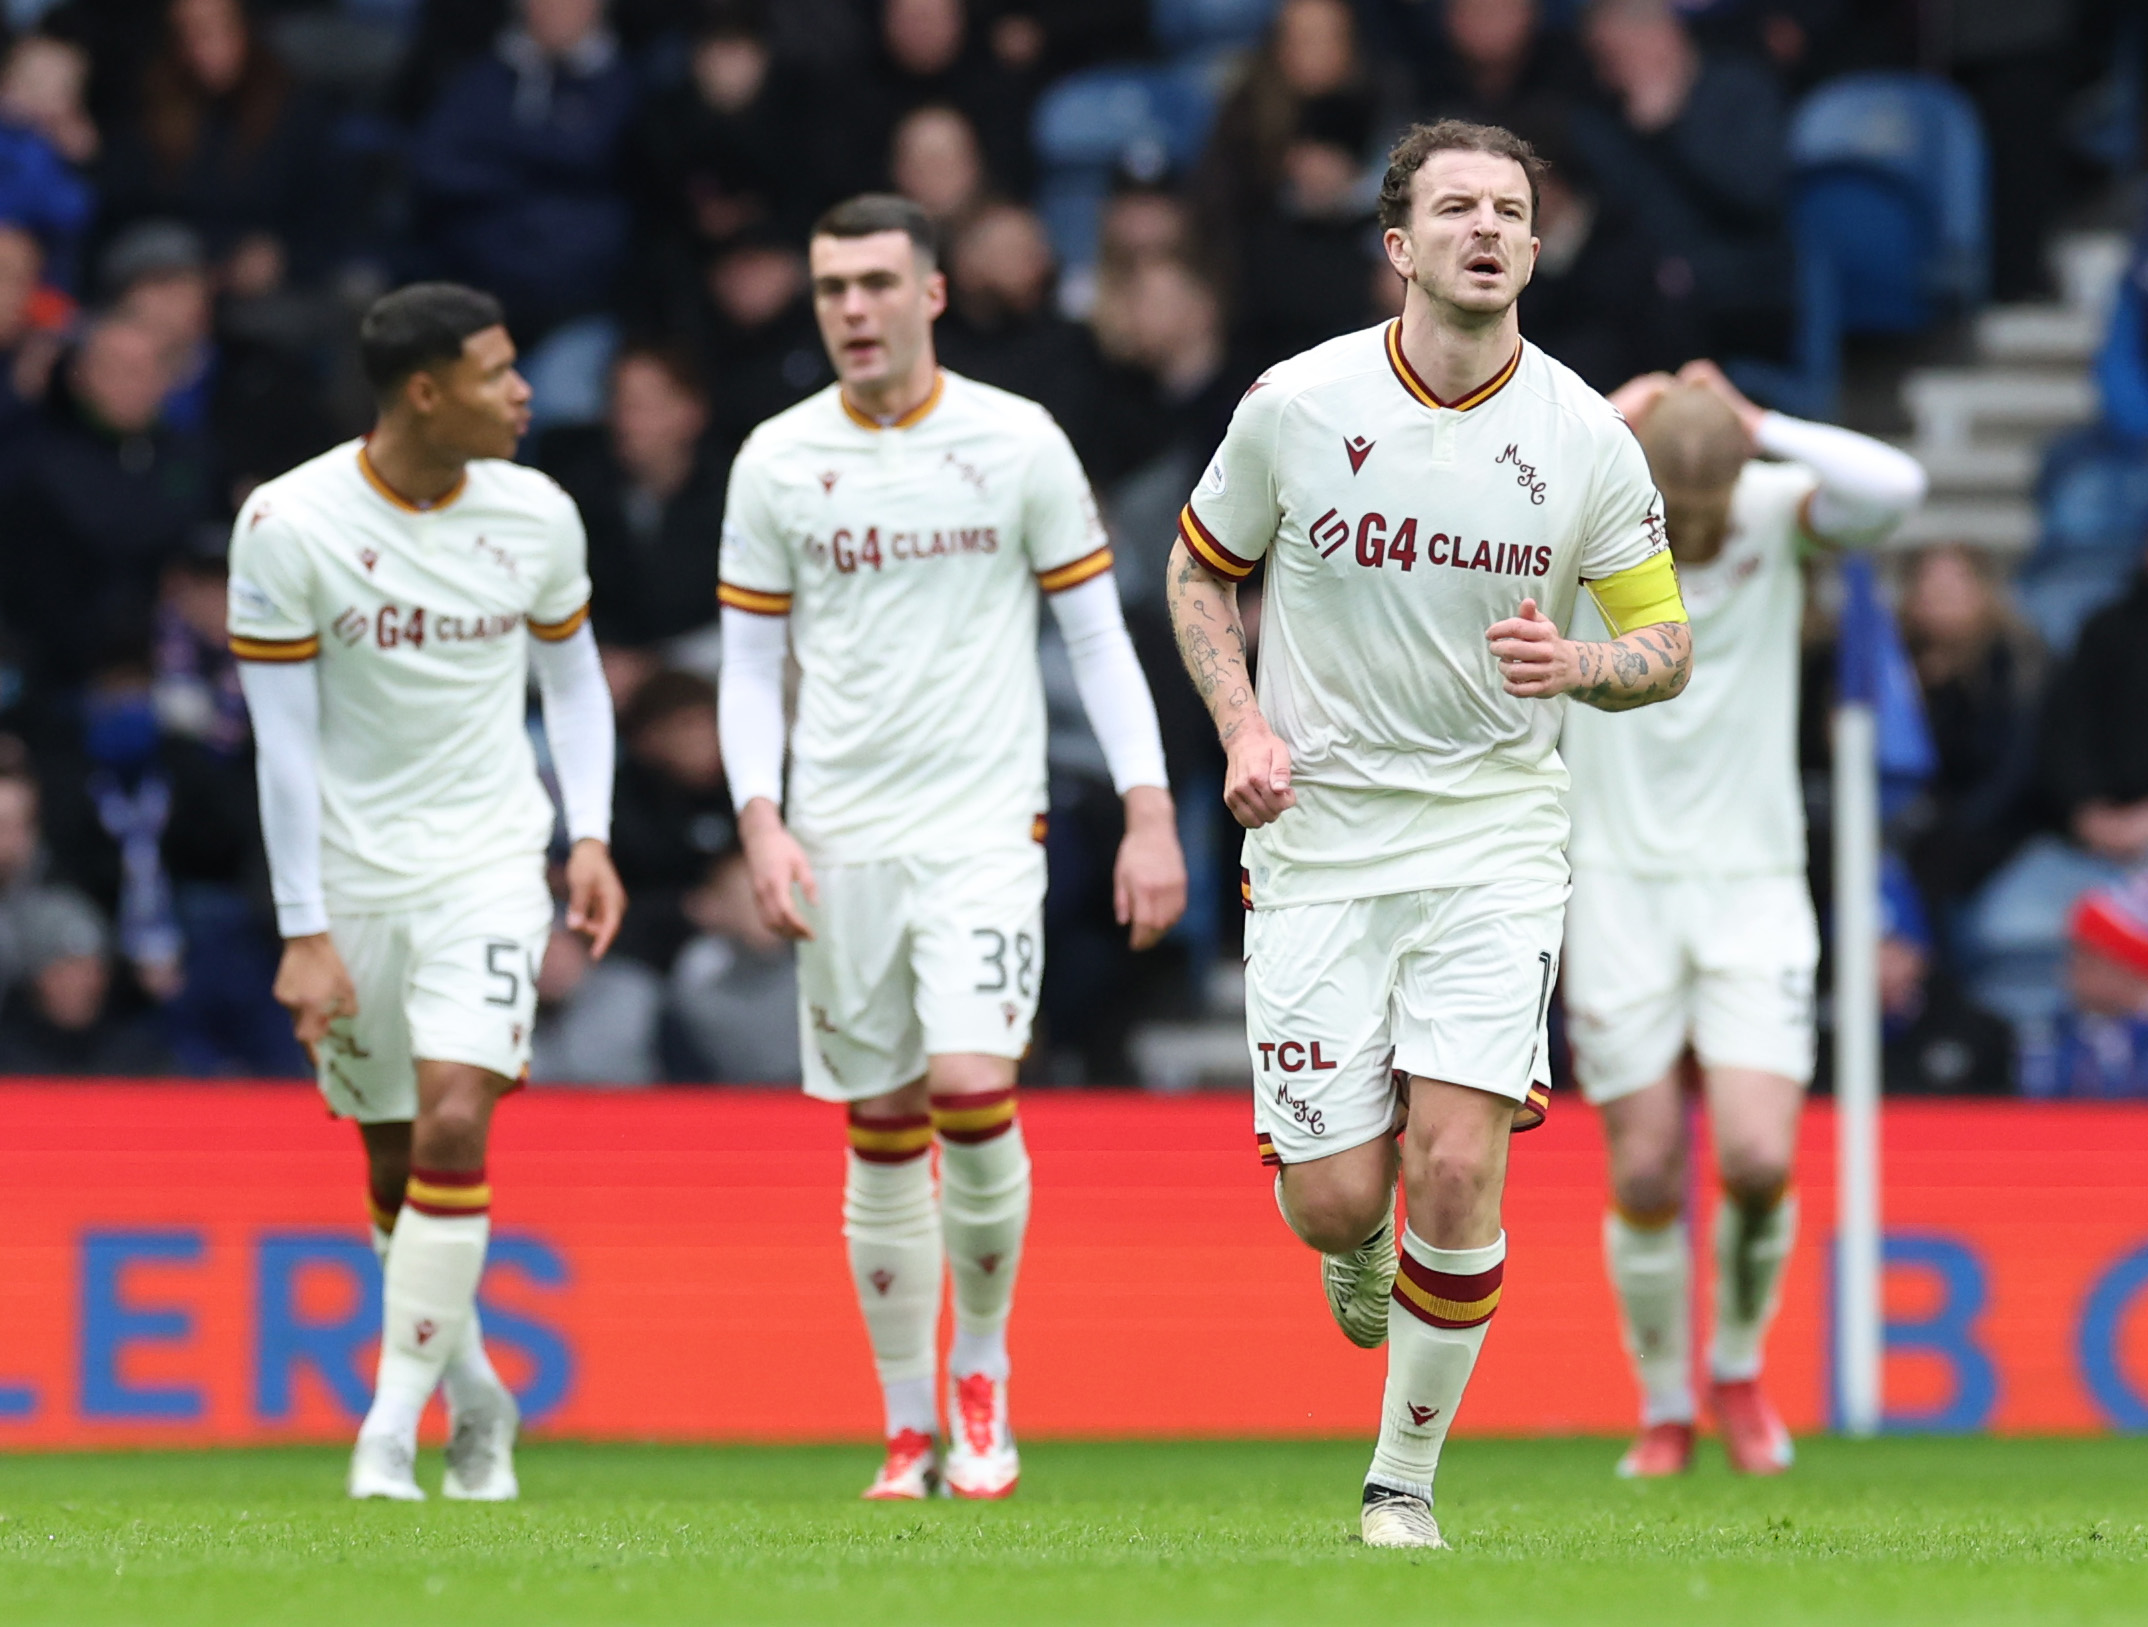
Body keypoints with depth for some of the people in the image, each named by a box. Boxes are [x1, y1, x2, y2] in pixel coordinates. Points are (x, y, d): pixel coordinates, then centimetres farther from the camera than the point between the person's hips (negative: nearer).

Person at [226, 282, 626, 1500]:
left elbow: (573, 675, 14)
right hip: (352, 883, 0)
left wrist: (591, 836, 1)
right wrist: (305, 933, -10)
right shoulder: (287, 525, -12)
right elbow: (285, 741, -9)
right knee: (395, 1171, 7)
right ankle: (478, 1401, 30)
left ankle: (393, 1433, -12)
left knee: (453, 1127, -17)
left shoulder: (537, 517, -3)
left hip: (488, 865, 0)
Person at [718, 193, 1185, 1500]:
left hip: (984, 825, -2)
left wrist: (1151, 814, -3)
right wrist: (762, 822, -4)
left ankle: (983, 1374, 4)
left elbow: (1099, 633, 4)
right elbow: (750, 660, 9)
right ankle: (913, 1431, 13)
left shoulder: (1019, 444, 0)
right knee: (882, 1135, 4)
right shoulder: (776, 462, 4)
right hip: (840, 840, 2)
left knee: (972, 1090, -18)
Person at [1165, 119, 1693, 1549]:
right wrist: (1242, 725, -5)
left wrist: (1579, 665, -16)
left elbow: (1667, 644, 6)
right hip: (1317, 835, 0)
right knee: (1332, 1201, -5)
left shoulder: (1586, 438, -4)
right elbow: (1203, 570, 11)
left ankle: (1405, 1485, 3)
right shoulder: (1295, 404, -5)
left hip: (1493, 836, 0)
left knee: (1457, 1169, -15)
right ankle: (1360, 1260, 35)